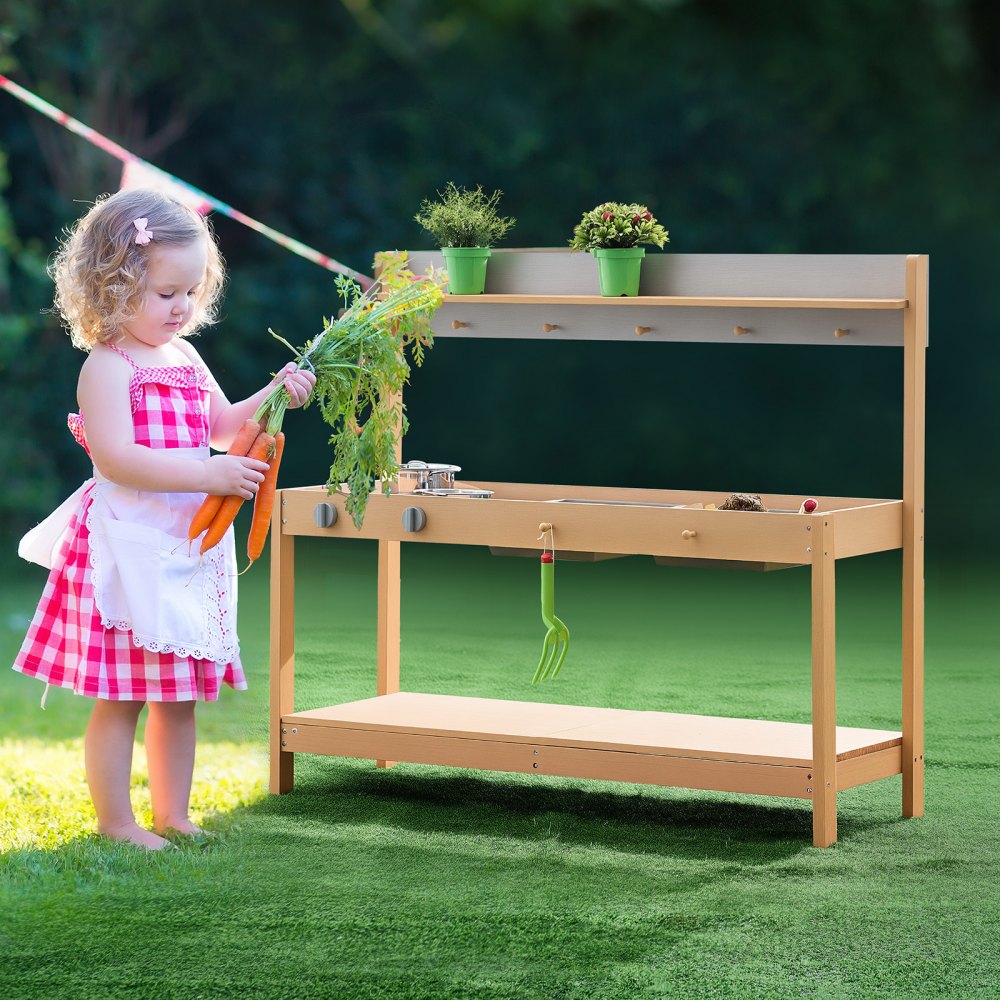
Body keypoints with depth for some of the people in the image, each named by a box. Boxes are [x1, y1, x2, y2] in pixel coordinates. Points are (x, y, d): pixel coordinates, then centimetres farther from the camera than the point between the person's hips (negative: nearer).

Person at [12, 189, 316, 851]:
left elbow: (222, 427, 24)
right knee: (120, 697, -1)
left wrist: (273, 397, 6)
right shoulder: (106, 366, -14)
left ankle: (173, 816, 23)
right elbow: (115, 458, -24)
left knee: (182, 693, 13)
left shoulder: (185, 357, 12)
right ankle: (116, 824, 8)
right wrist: (209, 476, -28)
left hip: (188, 547, 8)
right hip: (125, 549, -8)